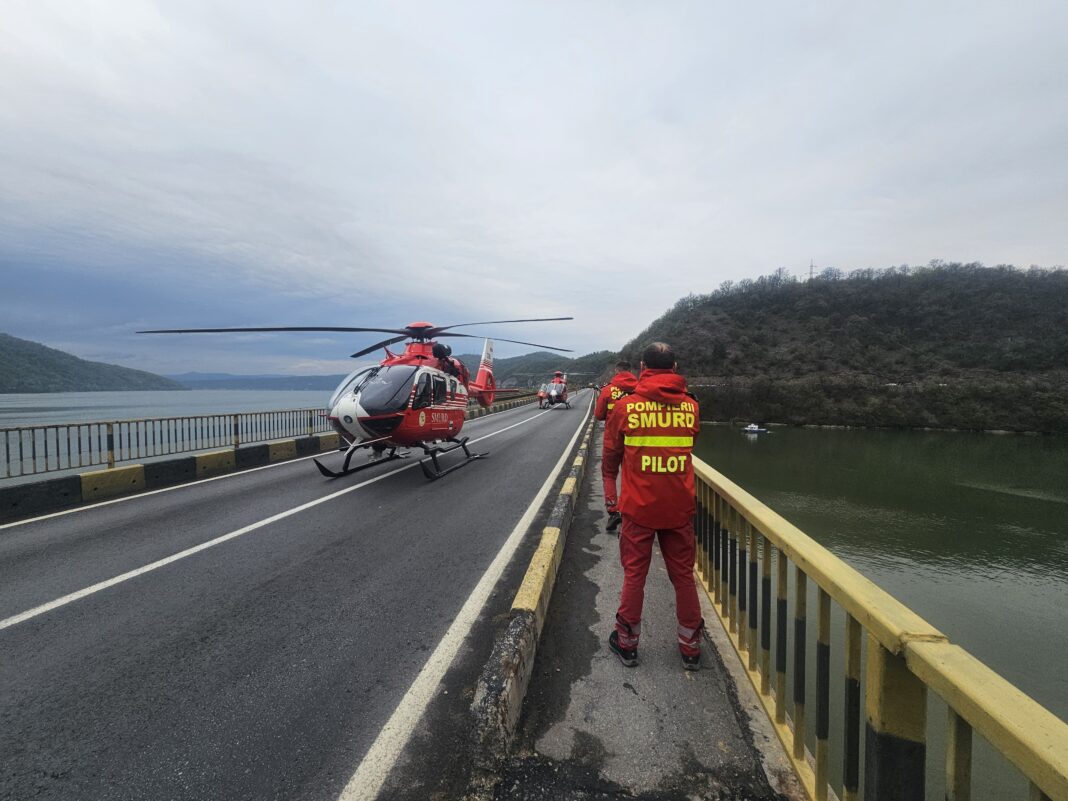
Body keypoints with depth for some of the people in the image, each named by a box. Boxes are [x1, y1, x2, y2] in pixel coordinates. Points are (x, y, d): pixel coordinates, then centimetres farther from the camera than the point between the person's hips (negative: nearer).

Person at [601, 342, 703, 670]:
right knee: (684, 576, 16)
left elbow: (610, 454, 2)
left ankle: (627, 643, 27)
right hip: (680, 507, 2)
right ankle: (691, 648, 30)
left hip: (638, 506, -2)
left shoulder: (626, 406, -8)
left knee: (634, 574, 12)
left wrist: (609, 487, 17)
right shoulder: (691, 406, -2)